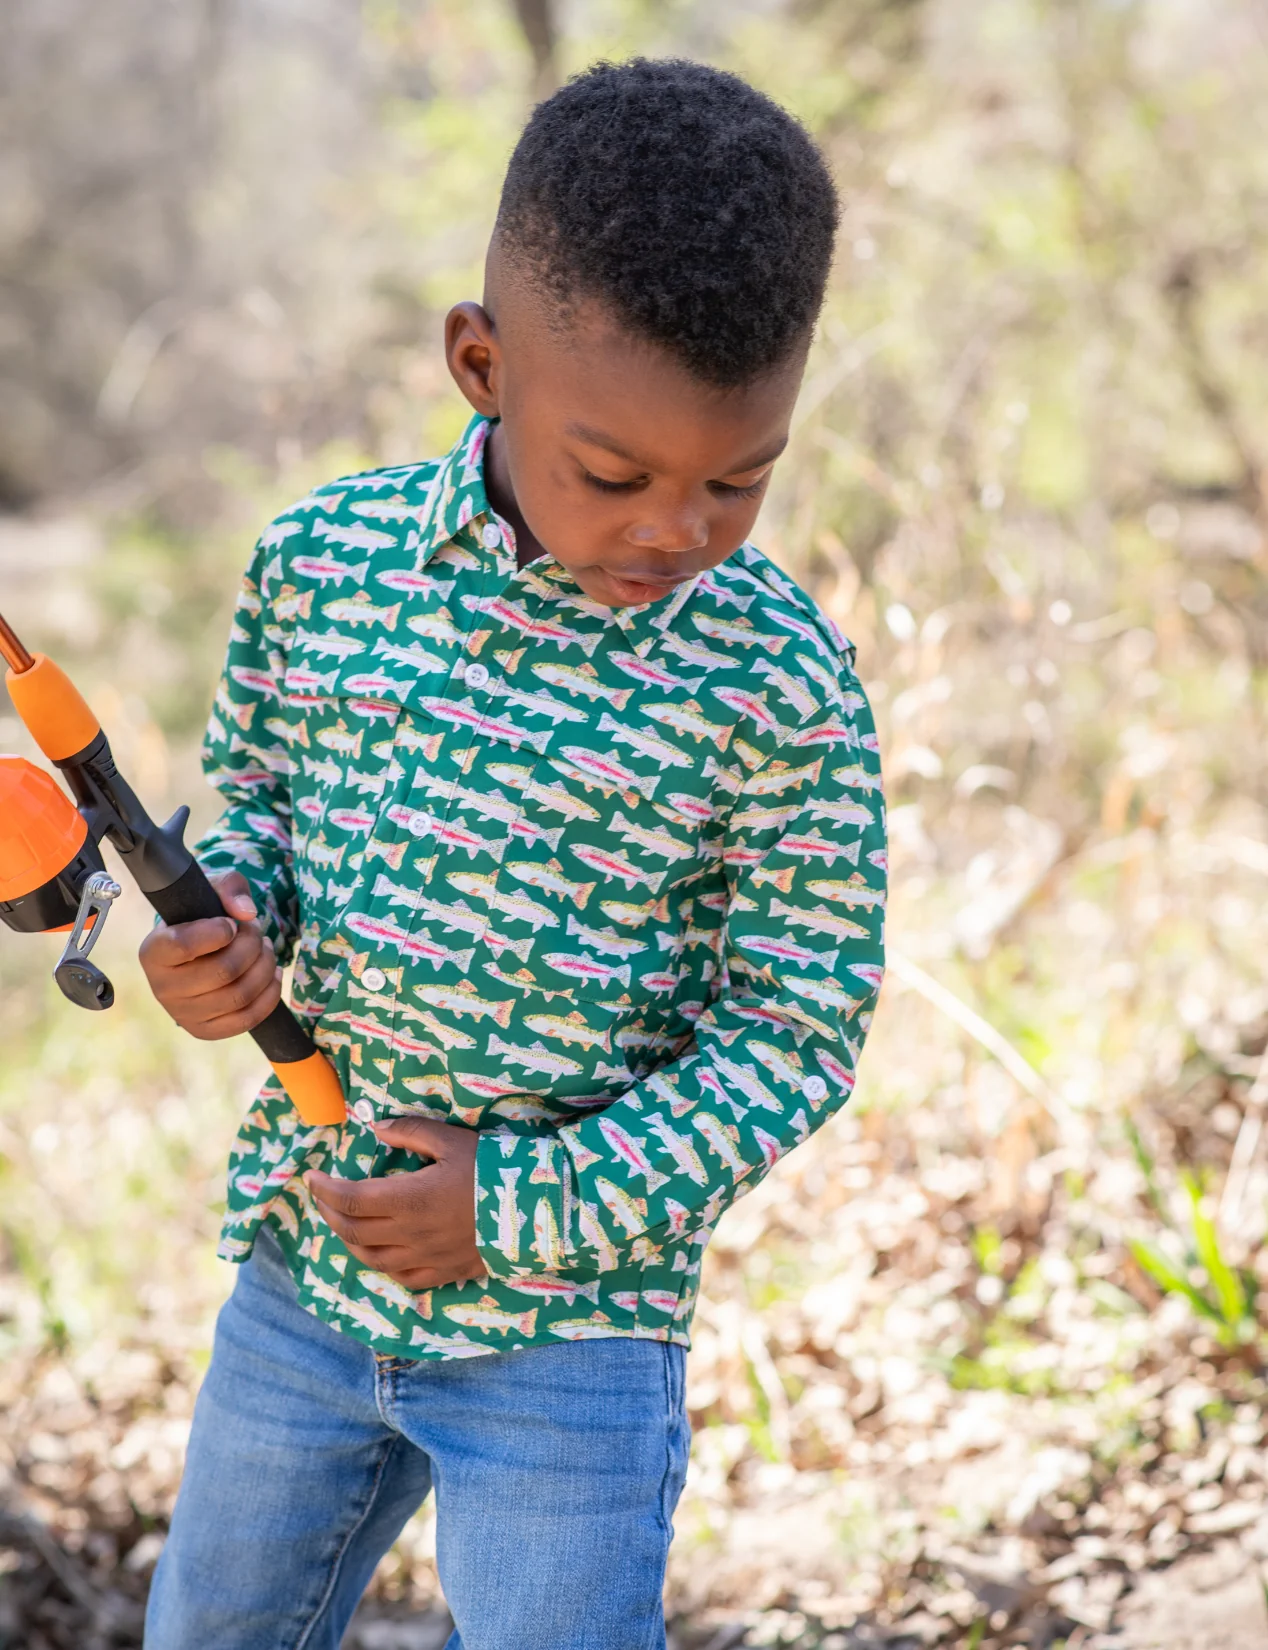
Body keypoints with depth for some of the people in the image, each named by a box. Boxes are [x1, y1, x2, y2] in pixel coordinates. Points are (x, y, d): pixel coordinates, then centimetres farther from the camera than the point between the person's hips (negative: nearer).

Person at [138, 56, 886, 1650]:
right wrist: (223, 918, -12)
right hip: (305, 1268, 4)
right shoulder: (322, 558, -6)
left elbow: (793, 1035, -10)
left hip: (568, 1343, -4)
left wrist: (533, 1212, -17)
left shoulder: (778, 690, -16)